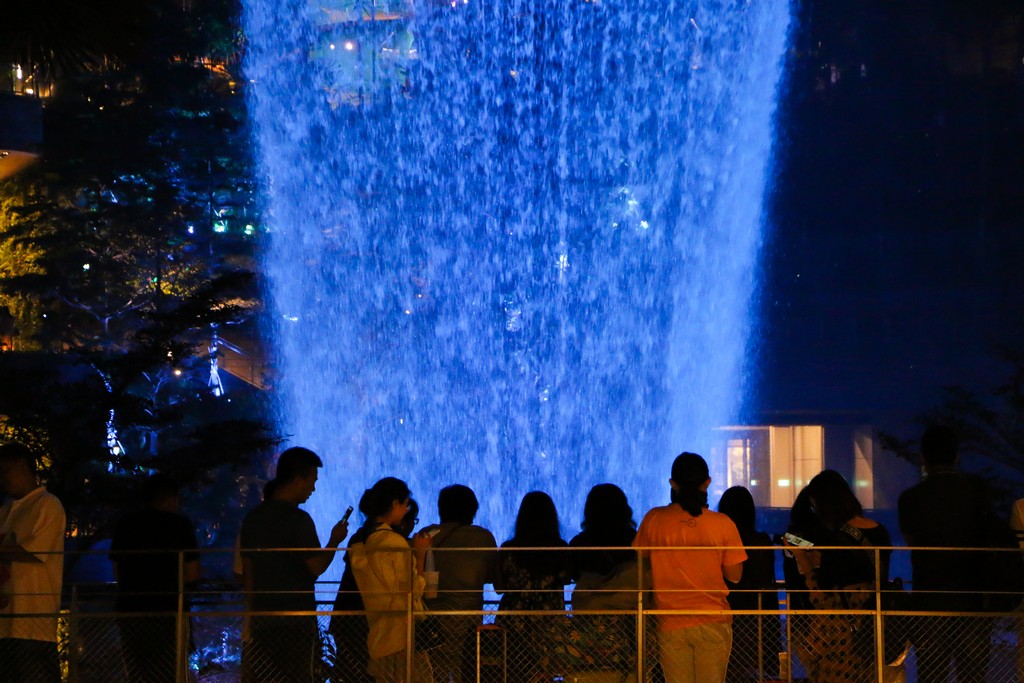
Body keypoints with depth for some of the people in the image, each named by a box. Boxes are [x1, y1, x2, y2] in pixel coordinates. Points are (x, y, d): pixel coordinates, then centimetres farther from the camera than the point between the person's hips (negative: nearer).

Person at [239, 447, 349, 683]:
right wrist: (334, 541, 3)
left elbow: (247, 573, 12)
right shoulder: (298, 519, -12)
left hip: (263, 621, 6)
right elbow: (317, 567, -13)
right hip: (297, 621, -6)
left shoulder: (253, 518, 9)